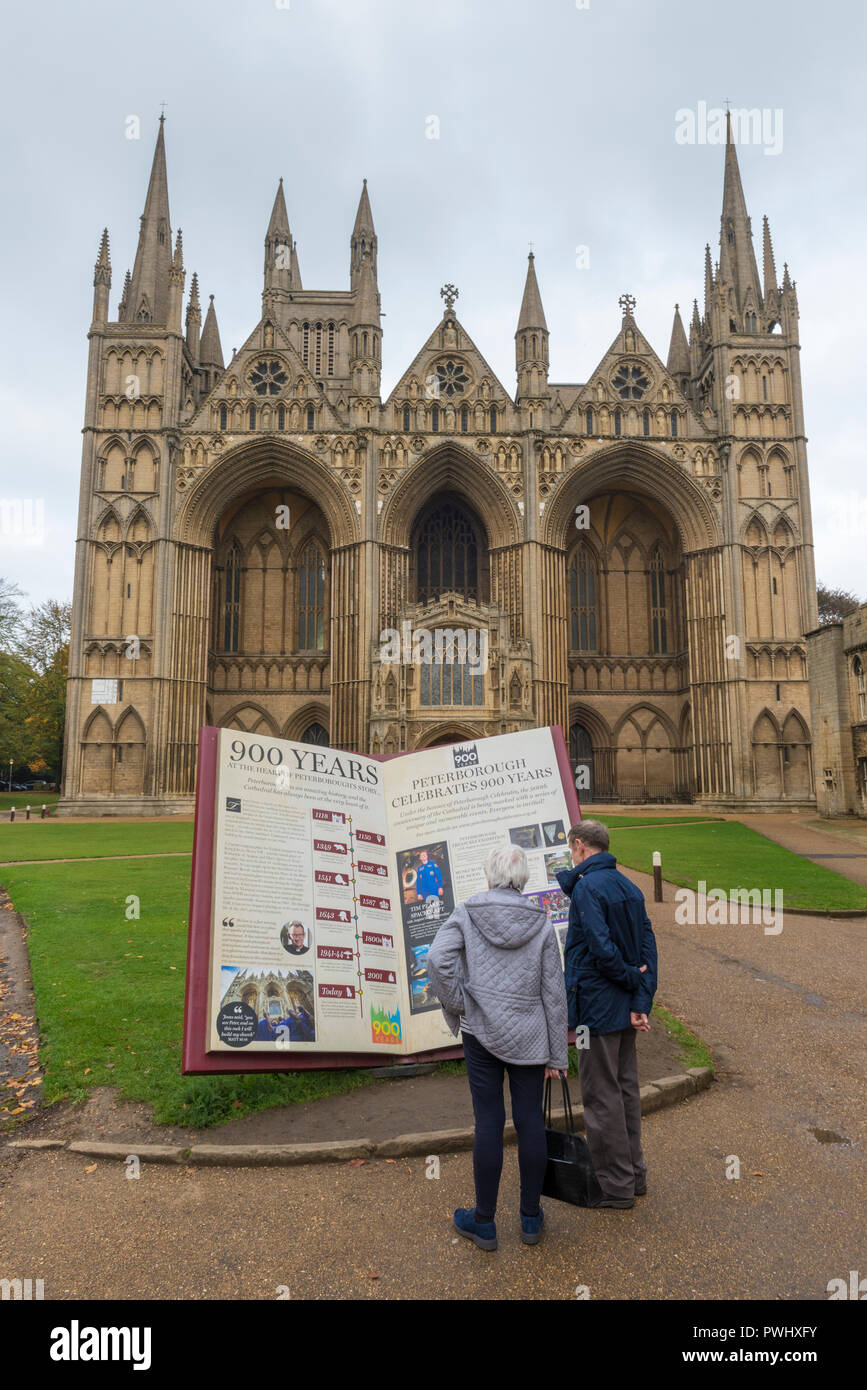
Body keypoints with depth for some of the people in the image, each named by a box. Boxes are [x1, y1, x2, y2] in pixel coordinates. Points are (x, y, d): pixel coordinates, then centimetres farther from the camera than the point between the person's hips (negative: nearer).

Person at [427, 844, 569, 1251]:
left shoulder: (466, 913, -5)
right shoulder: (541, 923, -2)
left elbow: (437, 959, -20)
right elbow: (554, 992, 0)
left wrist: (457, 1005, -6)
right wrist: (558, 1054, 6)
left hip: (481, 1032, -1)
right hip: (530, 1036, 1)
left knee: (489, 1123, 7)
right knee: (530, 1121, 11)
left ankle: (484, 1222, 20)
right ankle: (531, 1218, 25)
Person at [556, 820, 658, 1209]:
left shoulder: (587, 888, -18)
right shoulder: (628, 887, 7)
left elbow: (601, 948, -26)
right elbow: (647, 944, 2)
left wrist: (632, 978, -10)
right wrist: (642, 1001, -3)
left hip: (597, 1008, -8)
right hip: (625, 1005, 8)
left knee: (601, 1096, 4)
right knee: (626, 1089, 19)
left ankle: (614, 1185, 16)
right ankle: (633, 1174, 32)